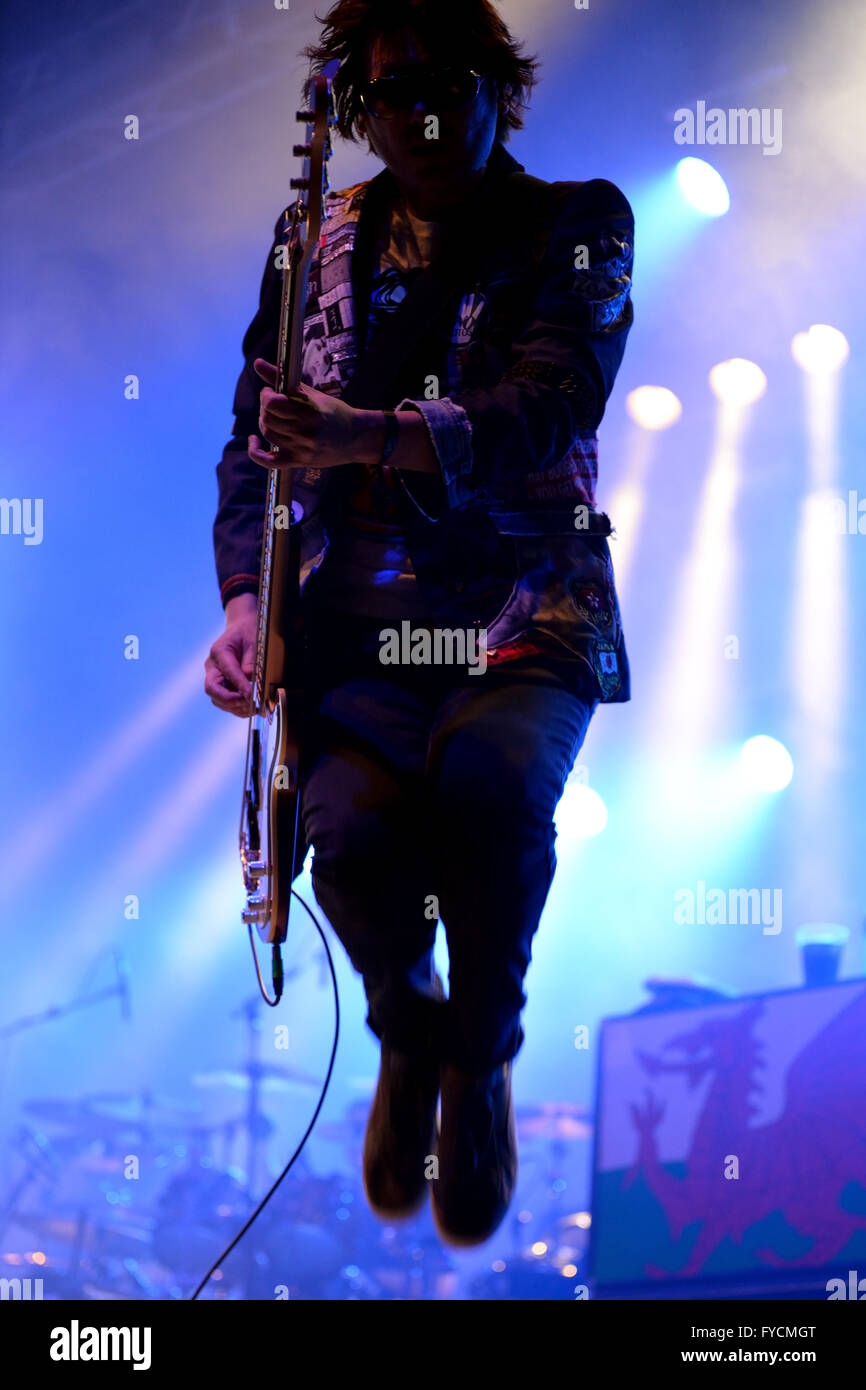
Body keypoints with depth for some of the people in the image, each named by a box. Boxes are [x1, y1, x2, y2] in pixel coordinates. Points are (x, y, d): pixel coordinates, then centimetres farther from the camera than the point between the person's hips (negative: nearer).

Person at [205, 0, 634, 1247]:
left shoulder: (576, 225, 4)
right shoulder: (319, 241, 13)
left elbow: (551, 407, -14)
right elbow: (257, 440, 13)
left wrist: (371, 437, -31)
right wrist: (246, 598, -6)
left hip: (528, 598, -2)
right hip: (361, 609, 2)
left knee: (491, 780, -36)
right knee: (355, 828, -29)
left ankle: (480, 1054, -5)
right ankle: (407, 1027, 10)